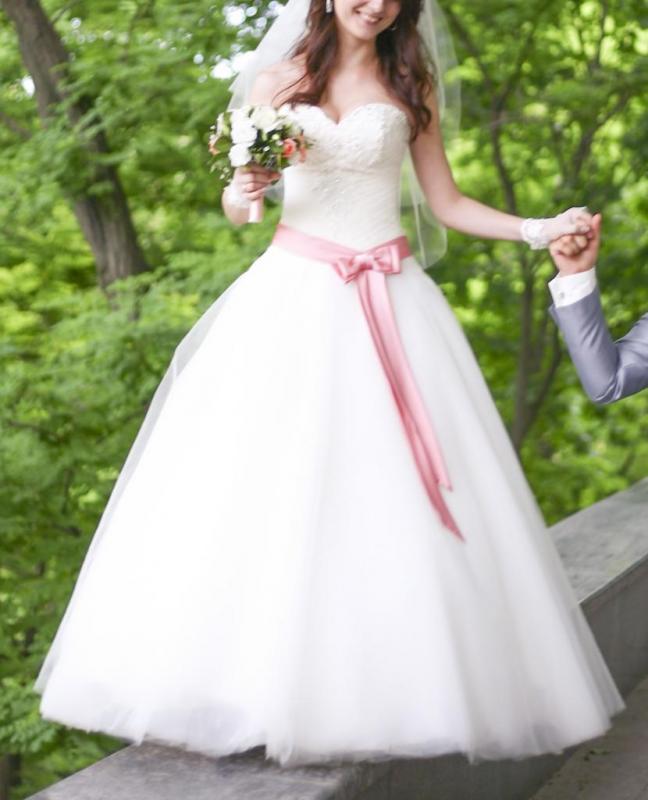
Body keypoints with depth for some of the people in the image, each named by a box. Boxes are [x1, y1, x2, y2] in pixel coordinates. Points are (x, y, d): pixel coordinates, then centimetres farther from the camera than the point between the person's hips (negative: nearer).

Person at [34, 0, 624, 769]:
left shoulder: (411, 90, 12)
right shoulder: (280, 80, 10)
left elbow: (448, 203, 13)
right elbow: (234, 207, 9)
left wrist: (538, 229, 0)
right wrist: (246, 187, -14)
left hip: (387, 303, 1)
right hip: (292, 299, 0)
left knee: (392, 494, -6)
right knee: (266, 487, -9)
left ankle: (396, 688, 1)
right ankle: (260, 684, -4)